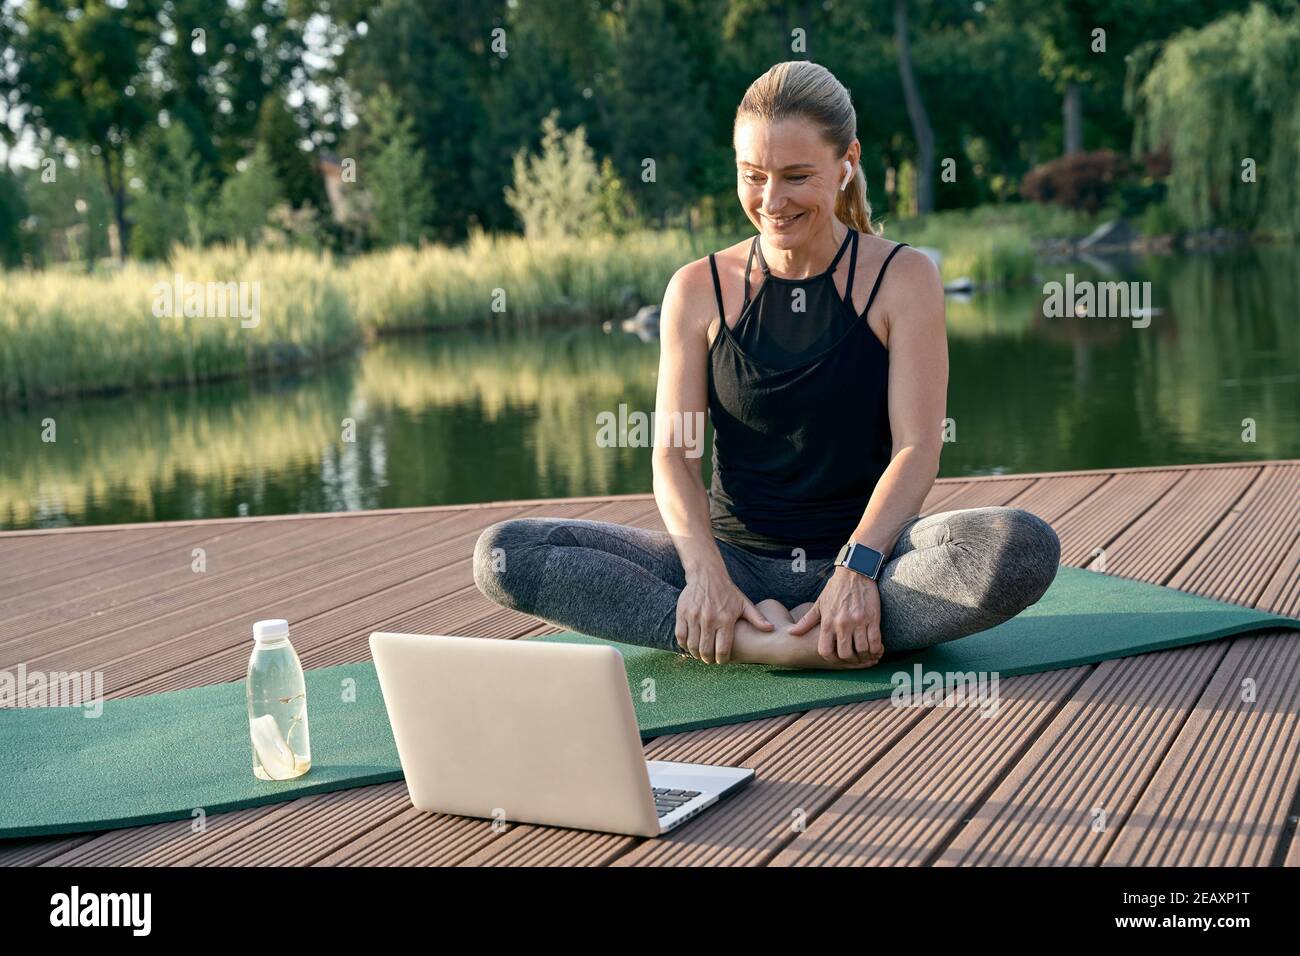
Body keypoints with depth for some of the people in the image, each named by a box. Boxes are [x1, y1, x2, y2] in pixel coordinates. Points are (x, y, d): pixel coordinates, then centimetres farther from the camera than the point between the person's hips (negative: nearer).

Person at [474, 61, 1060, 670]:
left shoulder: (901, 278, 1)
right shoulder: (699, 290, 5)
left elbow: (917, 449, -7)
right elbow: (672, 452, -2)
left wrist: (857, 567, -25)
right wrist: (705, 571, -21)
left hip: (870, 553, -1)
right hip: (736, 556, 2)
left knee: (1025, 548, -34)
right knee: (503, 554, -19)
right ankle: (759, 642, -28)